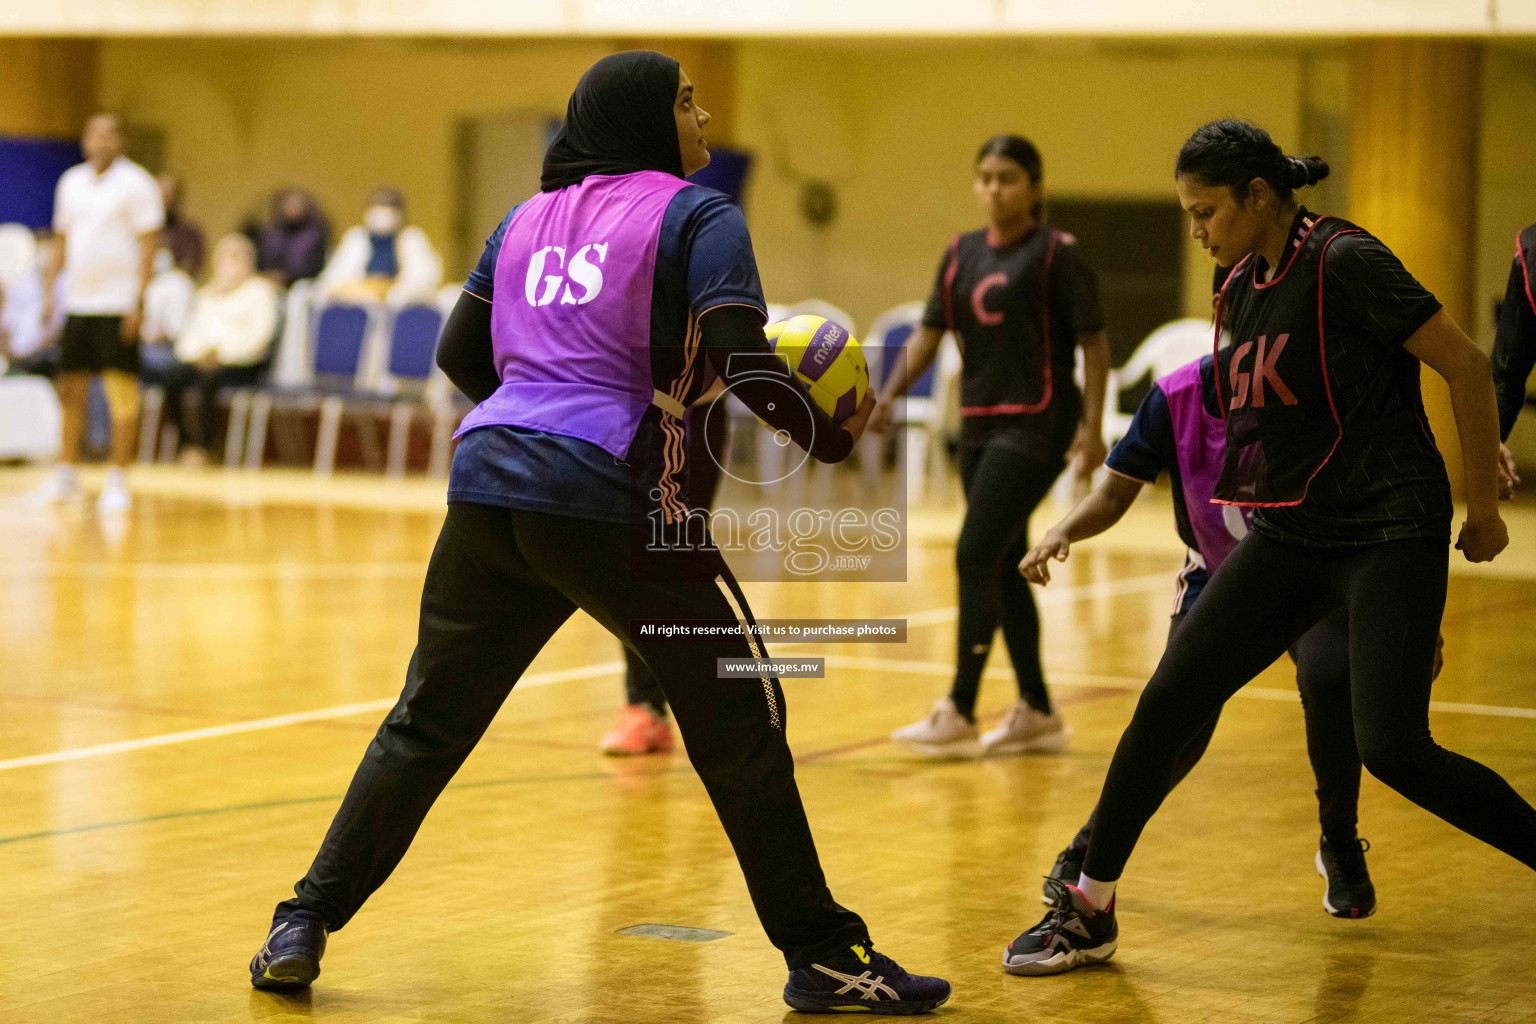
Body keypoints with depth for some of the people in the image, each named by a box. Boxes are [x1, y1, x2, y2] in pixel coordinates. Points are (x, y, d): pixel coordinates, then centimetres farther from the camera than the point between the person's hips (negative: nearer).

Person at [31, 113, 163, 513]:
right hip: (78, 301, 6)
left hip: (118, 304, -6)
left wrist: (138, 300, -15)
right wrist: (48, 291, 11)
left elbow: (148, 245, -8)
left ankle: (117, 481, 0)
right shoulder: (71, 182, 12)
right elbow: (61, 241, 19)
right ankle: (66, 475, 18)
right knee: (70, 390, 8)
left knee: (122, 395, -4)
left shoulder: (136, 183, -5)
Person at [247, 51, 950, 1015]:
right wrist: (832, 437, 3)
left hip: (490, 484, 5)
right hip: (613, 503, -5)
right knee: (741, 725, 7)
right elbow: (744, 364, -11)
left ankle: (305, 926, 13)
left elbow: (459, 355, 21)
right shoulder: (698, 217, 1)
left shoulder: (528, 219, 19)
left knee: (425, 724, 15)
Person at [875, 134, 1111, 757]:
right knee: (1003, 566, 10)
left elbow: (1093, 342, -8)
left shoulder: (1055, 253, -7)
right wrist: (891, 394, -7)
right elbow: (930, 331, 8)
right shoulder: (961, 255, 11)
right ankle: (1036, 713, 20)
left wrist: (1092, 426, -16)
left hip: (1035, 424, -7)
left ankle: (960, 715, -12)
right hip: (979, 421, 7)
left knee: (975, 556, -14)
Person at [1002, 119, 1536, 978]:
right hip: (1289, 536, 7)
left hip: (1388, 535, -7)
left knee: (1392, 747, -18)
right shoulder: (1244, 285, 9)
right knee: (1168, 704, 0)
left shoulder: (1344, 262, -15)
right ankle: (1089, 912, 11)